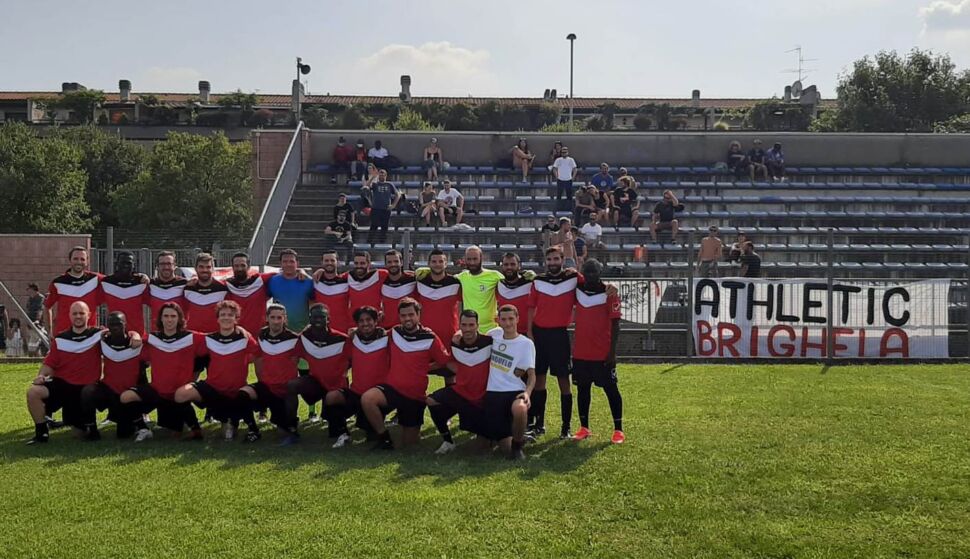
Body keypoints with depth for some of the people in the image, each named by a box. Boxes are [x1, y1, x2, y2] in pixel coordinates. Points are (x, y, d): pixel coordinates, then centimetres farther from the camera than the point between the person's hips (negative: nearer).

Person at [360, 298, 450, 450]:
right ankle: (384, 438, -12)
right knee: (367, 398, -31)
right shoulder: (394, 333, 2)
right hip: (392, 388, 2)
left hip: (415, 396, -1)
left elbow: (446, 362, 0)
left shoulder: (429, 338, -7)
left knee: (409, 442, 5)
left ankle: (413, 429, 42)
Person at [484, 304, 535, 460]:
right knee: (503, 441, -7)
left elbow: (531, 374, -3)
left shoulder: (526, 343, -1)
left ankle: (517, 445, -12)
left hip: (515, 392, -3)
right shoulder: (494, 334, 11)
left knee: (520, 410, -40)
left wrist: (527, 392, -23)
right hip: (492, 393, 3)